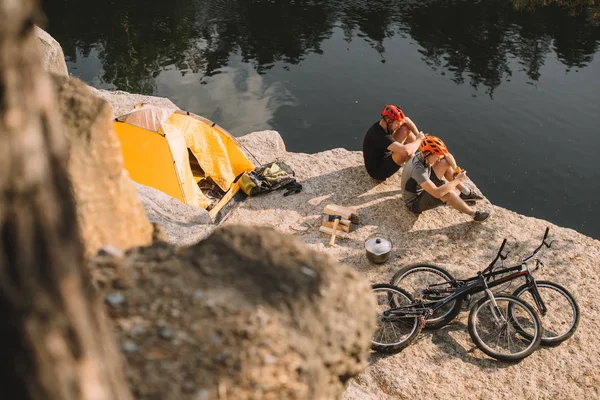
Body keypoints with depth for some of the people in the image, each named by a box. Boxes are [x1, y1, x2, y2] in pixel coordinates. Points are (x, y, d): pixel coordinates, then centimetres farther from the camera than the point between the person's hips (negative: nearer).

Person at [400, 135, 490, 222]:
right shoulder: (418, 169, -37)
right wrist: (457, 180, -30)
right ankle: (474, 214, -9)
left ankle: (466, 192, 10)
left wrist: (455, 172, -15)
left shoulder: (421, 155, -12)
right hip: (415, 203, -9)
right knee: (448, 193, -33)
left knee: (445, 163, -3)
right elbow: (437, 193, -43)